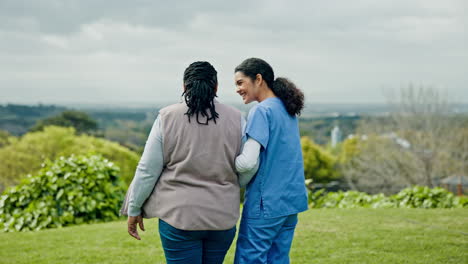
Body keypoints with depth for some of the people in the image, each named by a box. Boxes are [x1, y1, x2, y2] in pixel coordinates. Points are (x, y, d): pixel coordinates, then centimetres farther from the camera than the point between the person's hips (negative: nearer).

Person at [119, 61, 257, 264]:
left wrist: (134, 208, 8)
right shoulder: (234, 118, 0)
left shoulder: (168, 117, -5)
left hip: (179, 215, -2)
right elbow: (248, 170, 1)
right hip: (223, 216, 3)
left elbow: (147, 169, -4)